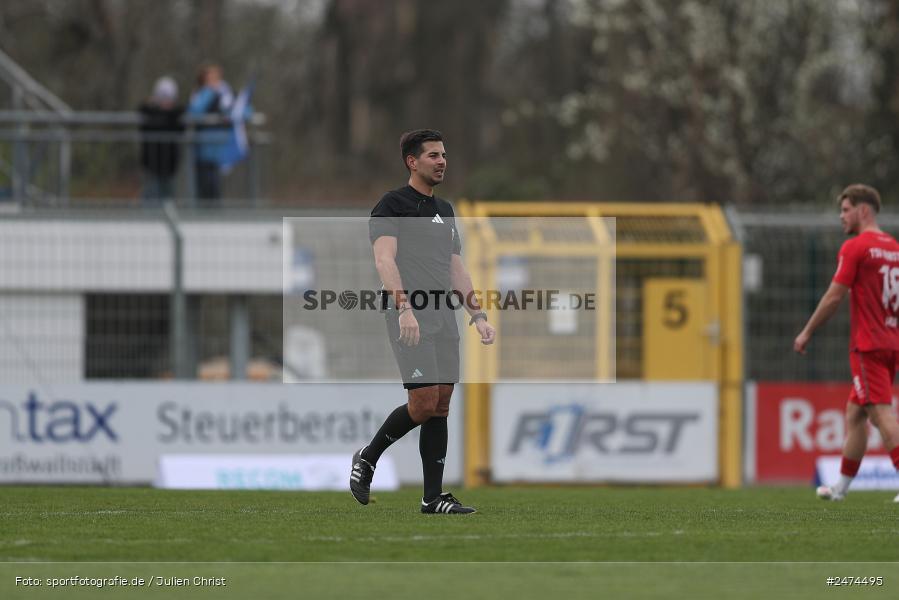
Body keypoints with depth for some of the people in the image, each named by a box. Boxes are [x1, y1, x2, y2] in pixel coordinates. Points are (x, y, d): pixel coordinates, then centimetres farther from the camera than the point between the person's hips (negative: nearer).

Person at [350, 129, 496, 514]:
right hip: (410, 319, -8)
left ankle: (433, 497, 4)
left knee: (441, 406, 3)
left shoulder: (444, 211, 21)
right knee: (424, 403, -16)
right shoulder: (393, 205, -3)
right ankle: (368, 458, 6)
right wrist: (404, 307, -28)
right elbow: (384, 259, -16)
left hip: (444, 319, 8)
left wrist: (477, 315, 14)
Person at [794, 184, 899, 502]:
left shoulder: (855, 248, -10)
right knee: (854, 414, 16)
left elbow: (834, 297, -11)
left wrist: (807, 332, -1)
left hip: (868, 345, -8)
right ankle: (841, 486, 22)